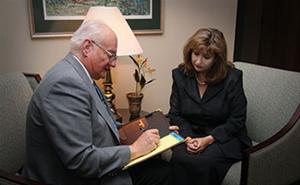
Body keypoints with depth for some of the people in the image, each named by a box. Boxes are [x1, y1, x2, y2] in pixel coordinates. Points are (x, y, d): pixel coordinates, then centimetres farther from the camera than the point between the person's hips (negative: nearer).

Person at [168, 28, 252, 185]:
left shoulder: (232, 77, -10)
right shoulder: (180, 75, 0)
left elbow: (236, 121, -7)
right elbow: (175, 114, 3)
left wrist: (208, 139, -18)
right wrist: (187, 137, -15)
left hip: (224, 137, -2)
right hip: (190, 134, 2)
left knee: (203, 162, -31)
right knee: (179, 158, -29)